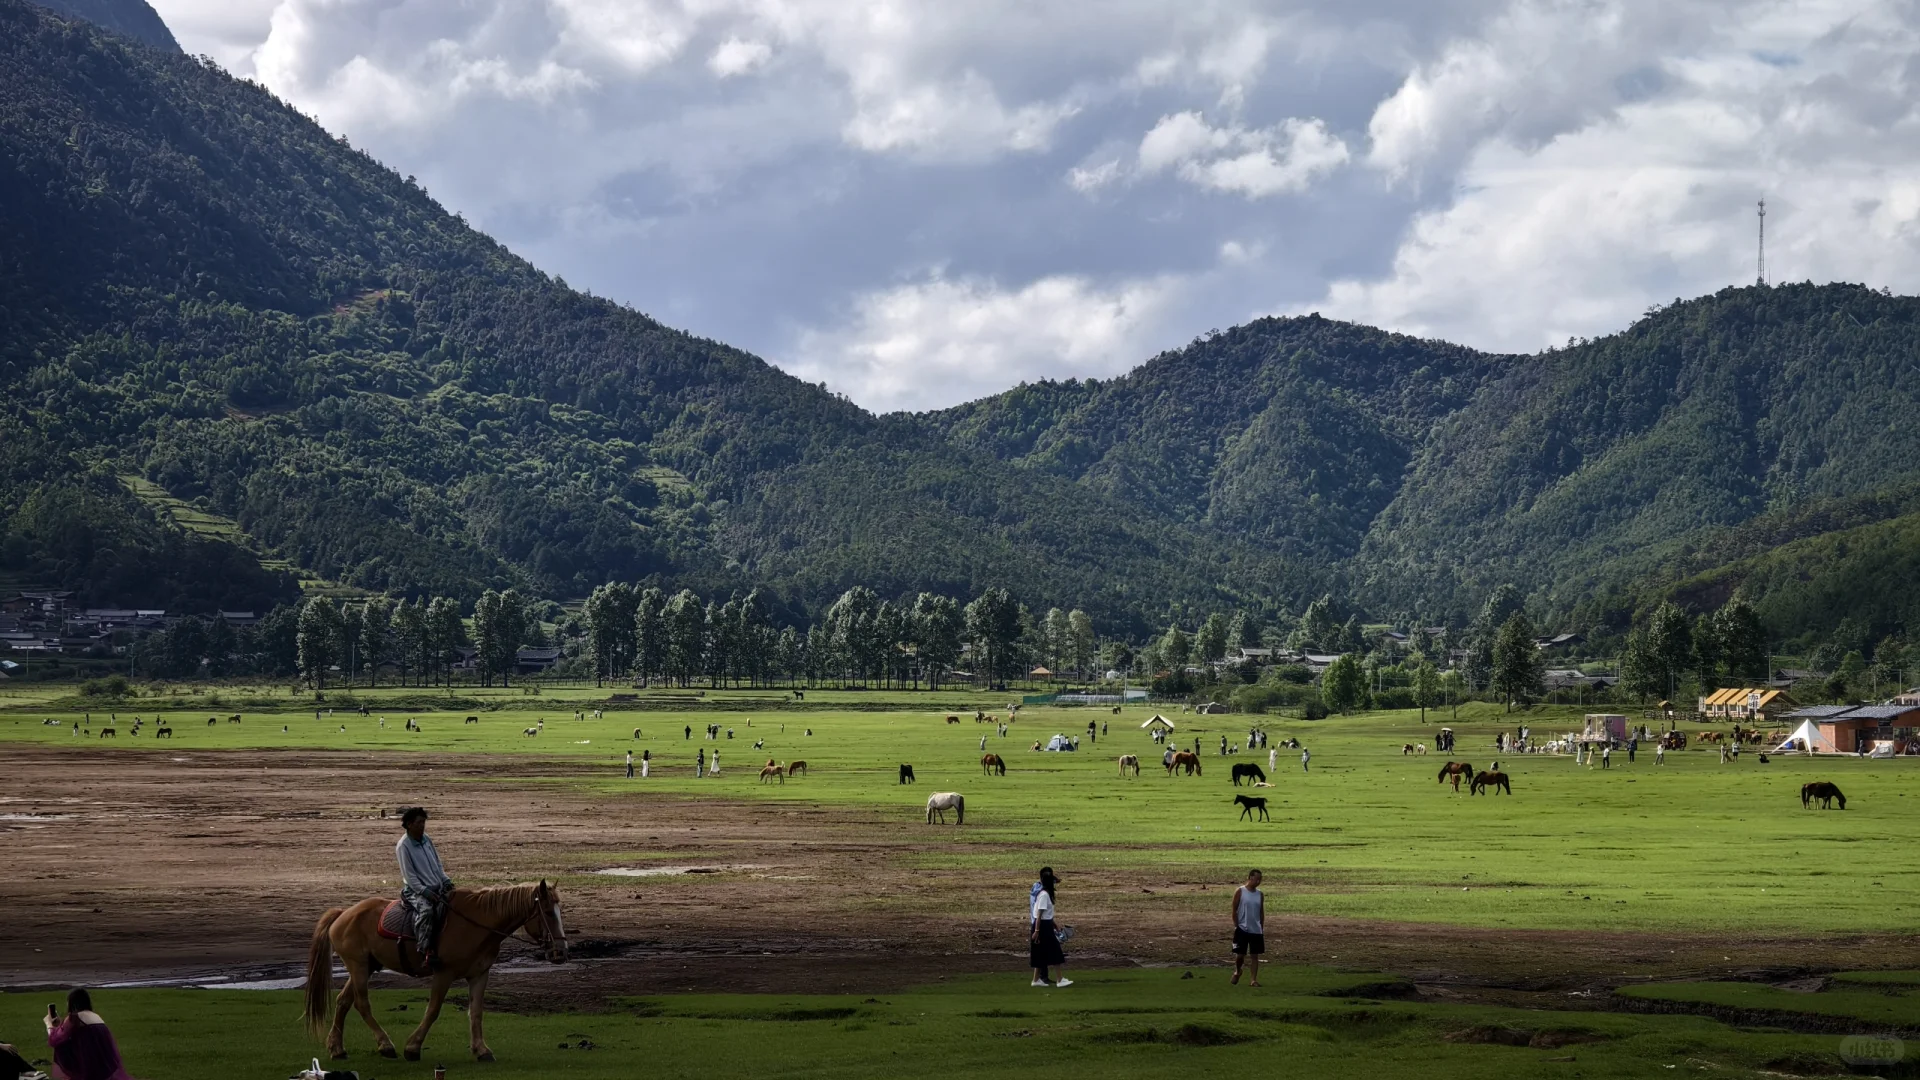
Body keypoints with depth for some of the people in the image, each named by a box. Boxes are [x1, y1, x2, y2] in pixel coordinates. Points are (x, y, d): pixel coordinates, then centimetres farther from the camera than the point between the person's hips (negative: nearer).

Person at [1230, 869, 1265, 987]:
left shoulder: (1259, 894, 8)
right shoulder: (1240, 892, -4)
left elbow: (1261, 912, 13)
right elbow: (1234, 910, -3)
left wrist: (1262, 929, 9)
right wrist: (1236, 926, -9)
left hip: (1256, 930, 3)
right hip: (1242, 929, -3)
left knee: (1255, 955, 1)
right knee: (1239, 955, -2)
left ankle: (1254, 979, 3)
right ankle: (1237, 972, 26)